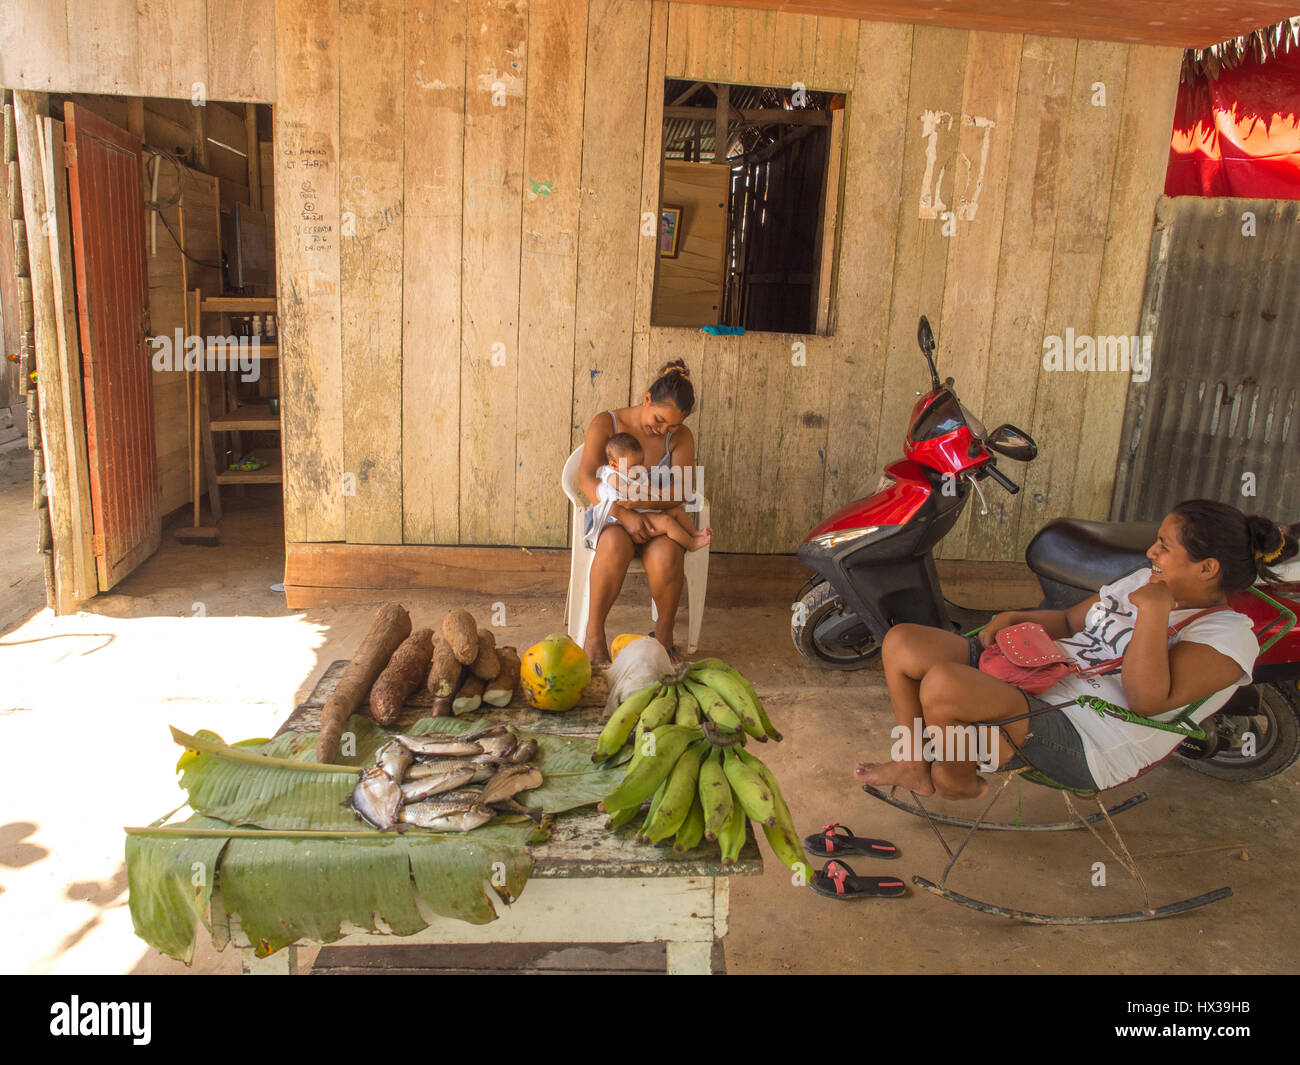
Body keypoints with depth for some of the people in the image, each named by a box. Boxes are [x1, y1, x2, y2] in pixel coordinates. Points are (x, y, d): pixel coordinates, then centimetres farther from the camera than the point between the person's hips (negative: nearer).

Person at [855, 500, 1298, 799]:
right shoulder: (1146, 580, 16)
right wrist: (1016, 618, 6)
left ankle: (957, 780, -1)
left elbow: (1149, 699, -21)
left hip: (1082, 743, -9)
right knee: (901, 642, -2)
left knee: (944, 683, -34)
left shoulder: (1229, 636, -8)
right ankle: (915, 766, 12)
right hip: (1030, 677, 9)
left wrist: (1153, 611, -23)